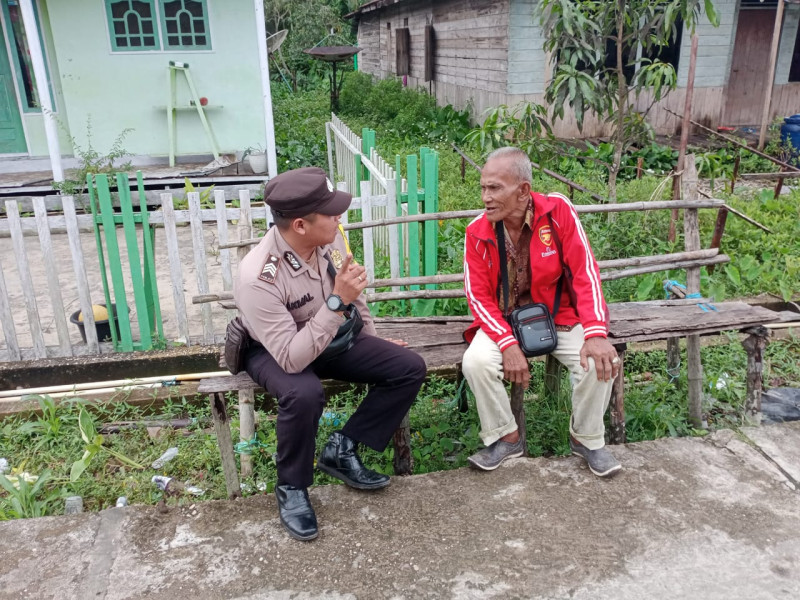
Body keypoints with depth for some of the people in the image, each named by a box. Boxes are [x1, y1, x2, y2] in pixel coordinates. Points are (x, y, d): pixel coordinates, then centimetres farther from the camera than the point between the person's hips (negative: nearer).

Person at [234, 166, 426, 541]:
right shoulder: (258, 277, -34)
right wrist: (337, 302, -41)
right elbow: (291, 358, -37)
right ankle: (291, 489, -11)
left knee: (410, 367, -8)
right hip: (274, 350, -6)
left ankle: (341, 449, 2)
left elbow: (353, 295, 5)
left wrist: (372, 341, 15)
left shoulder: (330, 238, -15)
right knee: (305, 394, -39)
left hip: (333, 337, 6)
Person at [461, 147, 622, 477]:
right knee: (476, 362, -26)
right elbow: (479, 296, -10)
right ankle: (506, 437, 0)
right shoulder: (477, 232, -12)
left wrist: (596, 334, -28)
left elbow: (586, 272, -17)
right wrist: (508, 344, -24)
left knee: (600, 361, -23)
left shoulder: (558, 211, -16)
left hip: (560, 318, 0)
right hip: (502, 322, 1)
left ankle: (586, 438, 6)